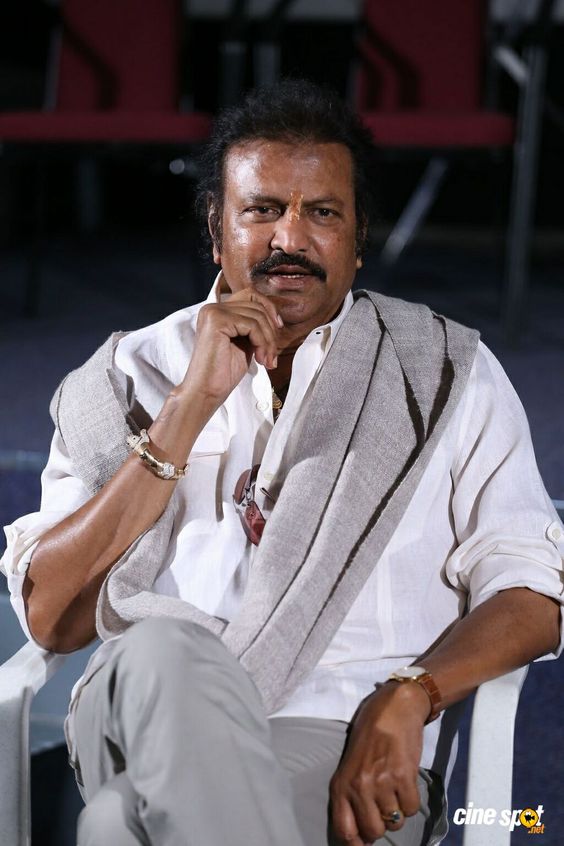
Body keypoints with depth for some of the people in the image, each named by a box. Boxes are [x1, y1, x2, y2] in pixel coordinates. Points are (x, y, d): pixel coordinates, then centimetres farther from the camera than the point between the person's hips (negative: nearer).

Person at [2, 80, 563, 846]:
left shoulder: (449, 373, 17)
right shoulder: (130, 379, 18)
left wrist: (405, 699, -15)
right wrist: (194, 404, -1)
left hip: (348, 753, -3)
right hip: (142, 720, 3)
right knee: (164, 650, -37)